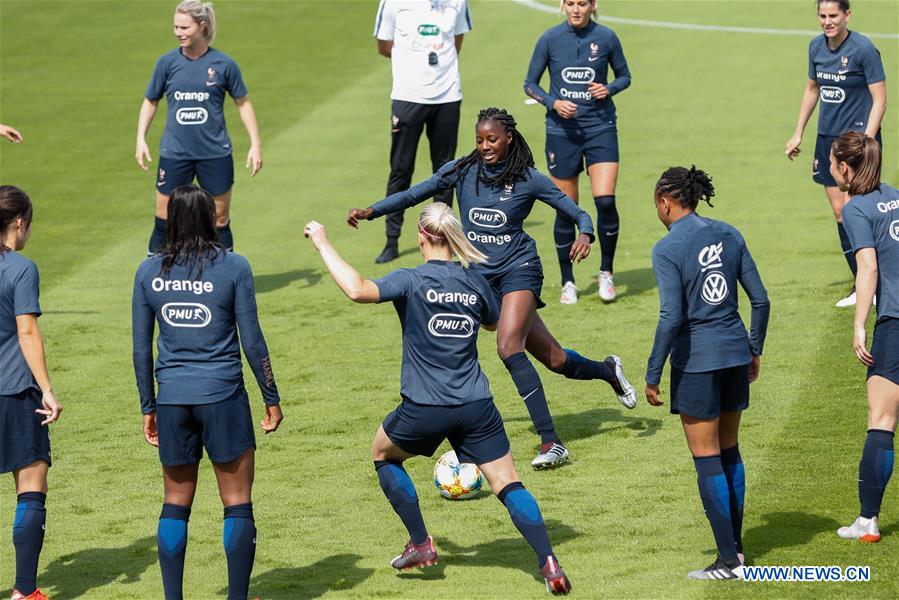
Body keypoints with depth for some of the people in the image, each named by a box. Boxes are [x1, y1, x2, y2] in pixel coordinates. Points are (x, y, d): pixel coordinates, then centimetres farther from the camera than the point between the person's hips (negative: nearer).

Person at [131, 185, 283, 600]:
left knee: (176, 503, 12)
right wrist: (271, 399, 6)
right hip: (222, 395, -3)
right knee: (237, 503, 5)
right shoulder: (232, 267, -5)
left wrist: (148, 407, 15)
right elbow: (252, 342, -3)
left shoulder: (149, 272, 3)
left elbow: (141, 349, 7)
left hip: (172, 399, 3)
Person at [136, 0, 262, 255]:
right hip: (174, 155, 1)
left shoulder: (223, 64, -4)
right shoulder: (167, 62, 0)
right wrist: (141, 140, 2)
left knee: (220, 220, 7)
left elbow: (243, 103, 6)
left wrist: (255, 144, 1)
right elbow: (150, 101, 12)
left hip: (215, 154, -1)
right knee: (164, 219, 3)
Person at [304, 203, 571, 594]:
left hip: (424, 409, -3)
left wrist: (323, 244, -14)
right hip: (476, 407, 3)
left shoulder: (411, 280, -8)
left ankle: (421, 544, 22)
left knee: (383, 454, 26)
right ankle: (549, 564, -14)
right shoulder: (474, 280, 5)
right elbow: (493, 322, 25)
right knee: (508, 484, 3)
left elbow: (358, 290, -24)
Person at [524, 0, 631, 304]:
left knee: (605, 201, -13)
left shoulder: (606, 37, -2)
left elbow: (624, 76, 12)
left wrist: (610, 89, -10)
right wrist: (553, 103, -13)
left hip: (600, 127, 0)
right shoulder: (550, 39, -3)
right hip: (562, 130, 0)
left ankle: (606, 271, 7)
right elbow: (530, 84, 4)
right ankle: (568, 282, 16)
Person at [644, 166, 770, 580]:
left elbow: (671, 317, -17)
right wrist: (755, 350, 19)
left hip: (697, 360, -6)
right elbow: (760, 299, 6)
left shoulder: (668, 249, -12)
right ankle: (736, 546, 25)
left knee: (707, 460, 1)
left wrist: (652, 375, -10)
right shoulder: (728, 235, 5)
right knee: (729, 451, 19)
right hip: (736, 352, 6)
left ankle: (728, 560, 1)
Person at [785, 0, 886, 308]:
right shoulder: (816, 46, 7)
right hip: (828, 138, 7)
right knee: (840, 213, 5)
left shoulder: (863, 49, -13)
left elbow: (879, 100, -12)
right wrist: (798, 133, 21)